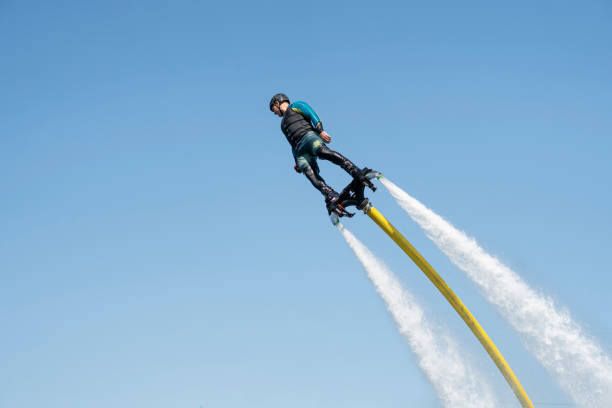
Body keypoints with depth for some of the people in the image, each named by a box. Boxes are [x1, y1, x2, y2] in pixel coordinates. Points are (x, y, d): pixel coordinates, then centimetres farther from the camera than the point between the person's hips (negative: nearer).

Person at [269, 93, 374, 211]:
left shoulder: (295, 106, 19)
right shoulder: (283, 124, 39)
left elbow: (312, 113, 3)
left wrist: (320, 130, -14)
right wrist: (297, 162, 23)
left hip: (309, 136, -6)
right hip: (300, 151, 6)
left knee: (322, 151, -36)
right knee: (310, 173, -21)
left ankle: (357, 173, -44)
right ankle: (331, 196, -37)